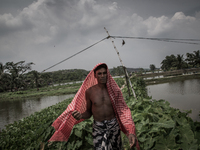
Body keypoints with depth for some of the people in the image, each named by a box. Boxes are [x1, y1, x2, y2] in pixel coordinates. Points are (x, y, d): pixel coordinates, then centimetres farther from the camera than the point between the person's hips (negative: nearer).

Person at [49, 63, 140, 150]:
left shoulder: (113, 90, -5)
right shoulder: (89, 92, -5)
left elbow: (122, 111, -4)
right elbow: (89, 112, 5)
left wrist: (131, 132, -15)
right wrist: (81, 116, -19)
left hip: (113, 125, 1)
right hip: (98, 128, -1)